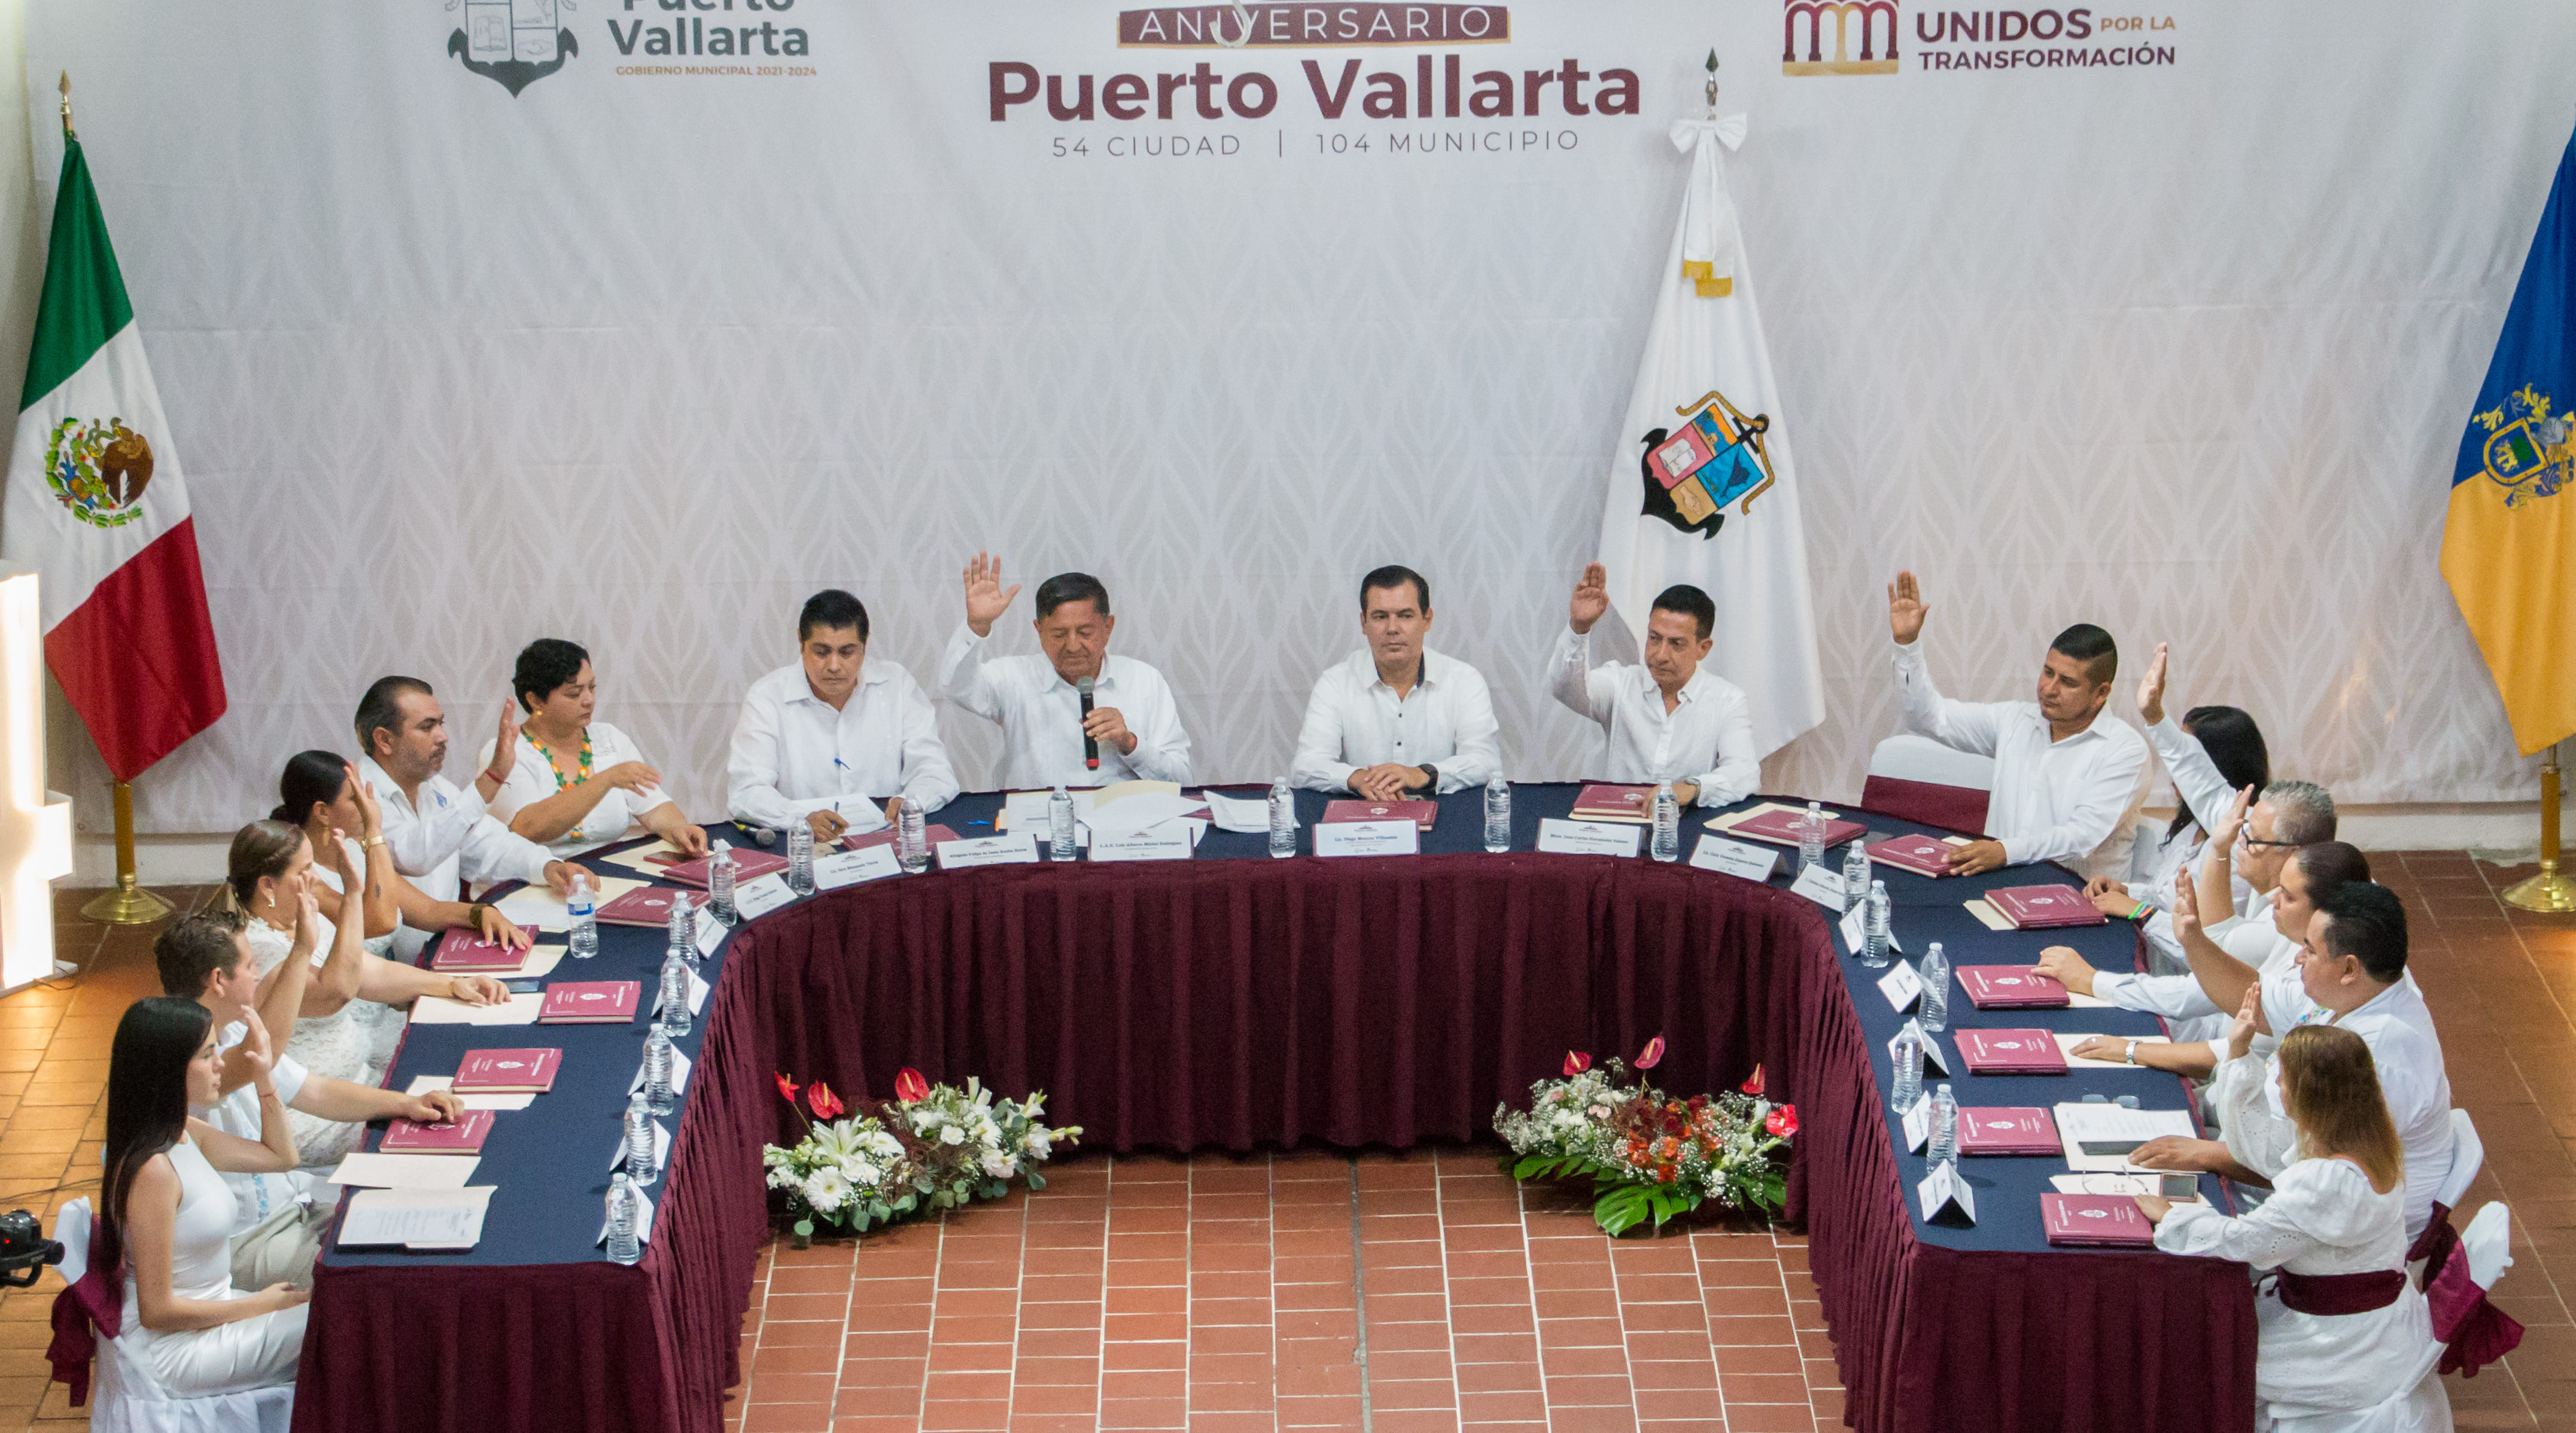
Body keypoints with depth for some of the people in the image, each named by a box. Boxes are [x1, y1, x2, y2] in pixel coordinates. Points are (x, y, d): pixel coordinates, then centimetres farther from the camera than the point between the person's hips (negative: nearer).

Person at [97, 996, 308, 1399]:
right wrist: (260, 1305, -14)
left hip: (204, 1312, 9)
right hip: (173, 1348, -9)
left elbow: (280, 1156, 20)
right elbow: (157, 1311, -23)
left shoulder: (184, 1135, 2)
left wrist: (262, 1076, 5)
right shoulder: (152, 1170, -26)